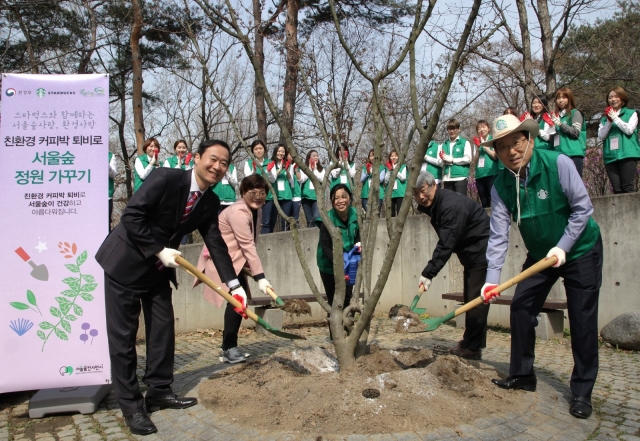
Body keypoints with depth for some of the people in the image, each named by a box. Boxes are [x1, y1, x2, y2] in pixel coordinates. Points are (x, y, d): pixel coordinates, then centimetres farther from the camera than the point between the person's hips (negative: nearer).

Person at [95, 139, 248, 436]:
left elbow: (215, 243, 0)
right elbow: (131, 215, -24)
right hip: (126, 263, -7)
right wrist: (159, 251, -24)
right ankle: (130, 404, 10)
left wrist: (234, 285, -5)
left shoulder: (210, 202, -2)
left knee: (163, 328, 10)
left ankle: (159, 391, 25)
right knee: (123, 334, -1)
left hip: (158, 269, 7)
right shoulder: (165, 178, -22)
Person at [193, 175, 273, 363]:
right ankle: (229, 348, -5)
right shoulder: (238, 212, -26)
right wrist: (260, 277, -31)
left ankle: (228, 346, 19)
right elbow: (248, 246, -30)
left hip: (233, 258, 10)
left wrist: (248, 266, 2)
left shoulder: (255, 209, 5)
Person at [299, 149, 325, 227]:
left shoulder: (321, 169, 11)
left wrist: (314, 169, -4)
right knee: (309, 221, 5)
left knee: (317, 218, -19)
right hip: (306, 197, 1)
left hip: (317, 197, -1)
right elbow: (301, 179, -5)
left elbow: (322, 179, -7)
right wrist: (309, 169, -3)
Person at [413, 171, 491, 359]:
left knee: (476, 298, -9)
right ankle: (473, 343, 25)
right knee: (470, 298, 15)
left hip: (482, 250, -10)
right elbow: (445, 241, 10)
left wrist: (428, 273, -30)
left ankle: (471, 347, -1)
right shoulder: (433, 204, 4)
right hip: (470, 252, 10)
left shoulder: (451, 205, -26)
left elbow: (446, 244, -30)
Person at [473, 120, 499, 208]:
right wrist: (478, 147, -1)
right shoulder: (477, 142, 17)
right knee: (484, 203, 6)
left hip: (491, 174, -5)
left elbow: (495, 156, -8)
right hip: (479, 175, 5)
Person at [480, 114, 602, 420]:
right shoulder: (501, 185, -13)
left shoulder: (558, 164, -24)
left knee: (582, 320, -3)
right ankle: (522, 374, 16)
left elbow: (582, 208, -18)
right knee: (520, 307, 0)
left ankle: (582, 391, 9)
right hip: (539, 254, 4)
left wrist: (563, 247, -22)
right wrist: (492, 278, -23)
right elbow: (498, 234, -16)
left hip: (580, 249, -4)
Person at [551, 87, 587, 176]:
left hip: (574, 154, -5)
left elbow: (576, 132, -10)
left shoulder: (575, 113, 3)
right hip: (560, 154, 5)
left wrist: (560, 123, -15)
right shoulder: (557, 115, 20)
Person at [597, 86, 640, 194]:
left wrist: (615, 118, -4)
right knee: (617, 190, -2)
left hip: (627, 155, -3)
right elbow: (601, 136, 6)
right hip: (610, 157, 3)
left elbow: (629, 130, -5)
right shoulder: (604, 118, 19)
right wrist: (609, 121, -5)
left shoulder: (631, 113, 11)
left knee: (628, 187, -12)